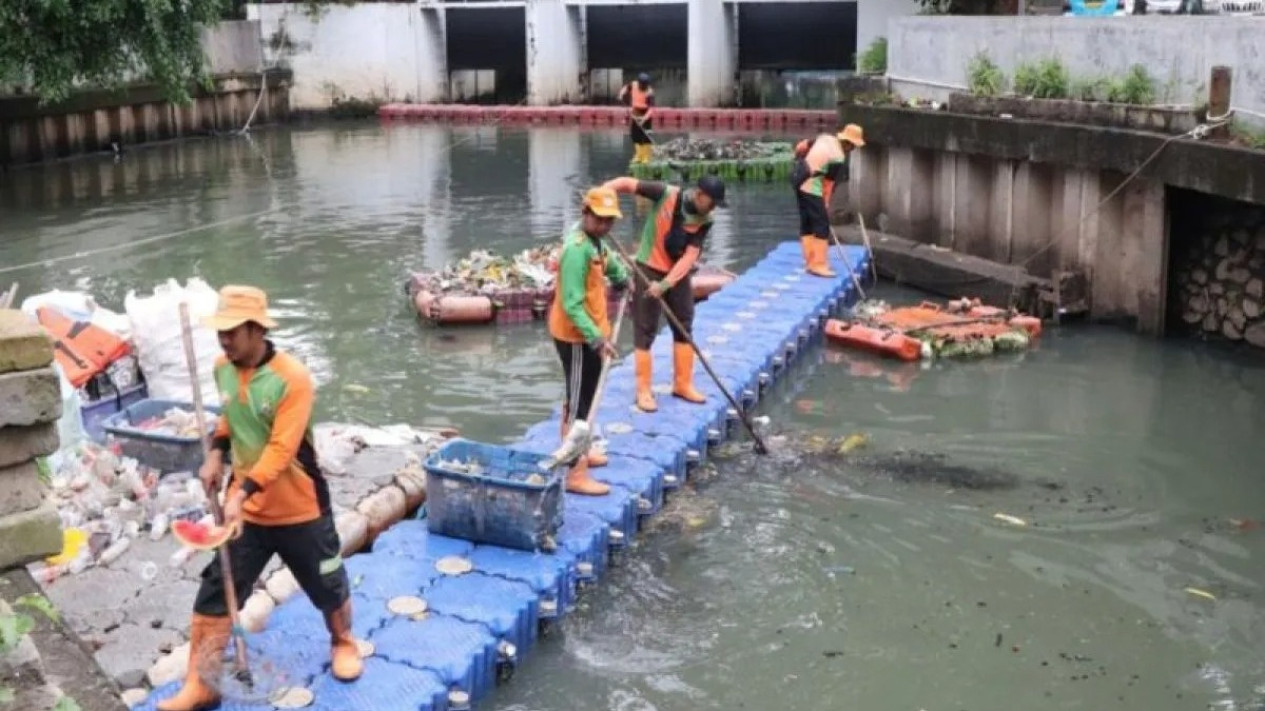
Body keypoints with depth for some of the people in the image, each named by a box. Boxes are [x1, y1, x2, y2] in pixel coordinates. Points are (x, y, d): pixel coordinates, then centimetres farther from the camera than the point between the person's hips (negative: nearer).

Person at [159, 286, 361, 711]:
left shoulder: (292, 377, -23)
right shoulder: (222, 369, -3)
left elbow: (281, 449, -26)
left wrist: (244, 491, -36)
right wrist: (216, 453, 0)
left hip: (298, 509, -4)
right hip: (245, 509, 5)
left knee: (327, 585, 14)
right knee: (215, 594, 2)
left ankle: (343, 645, 43)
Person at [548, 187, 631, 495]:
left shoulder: (593, 240, 6)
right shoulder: (577, 248, -25)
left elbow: (609, 261, 34)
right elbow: (572, 305, -29)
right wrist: (597, 339, -34)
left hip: (588, 334, 10)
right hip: (577, 337, -10)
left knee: (581, 396, 22)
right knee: (580, 402, -8)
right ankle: (576, 474, -6)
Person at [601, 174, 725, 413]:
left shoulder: (705, 221, -11)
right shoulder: (666, 194, -21)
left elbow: (690, 256, -16)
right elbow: (627, 183, -21)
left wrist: (665, 284, -26)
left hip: (678, 274, 5)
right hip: (649, 269, -5)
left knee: (684, 328, 12)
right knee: (646, 331, -1)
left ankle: (683, 384, 26)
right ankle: (643, 391, 7)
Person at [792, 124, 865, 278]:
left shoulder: (825, 138, 7)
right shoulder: (838, 158, -15)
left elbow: (800, 146, 16)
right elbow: (828, 183, -10)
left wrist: (801, 163, 32)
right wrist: (825, 204, 0)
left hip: (799, 180, 9)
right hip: (811, 188, -9)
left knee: (807, 223, 14)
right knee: (822, 225, -3)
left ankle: (811, 262, 20)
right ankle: (818, 264, -2)